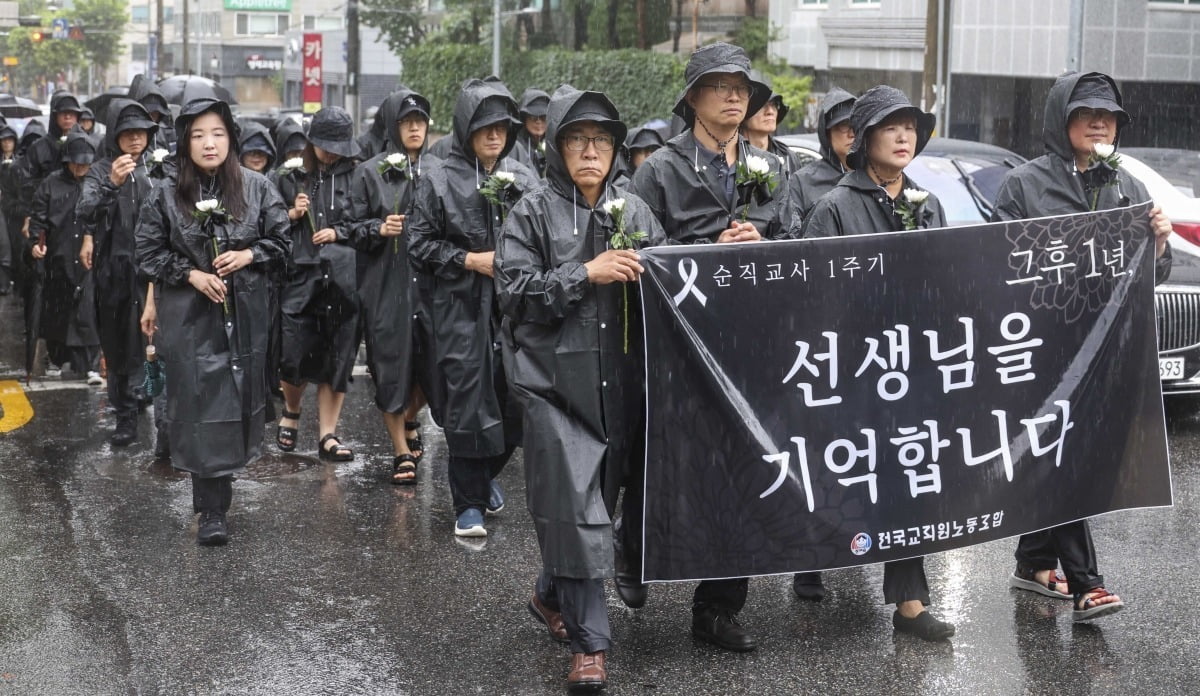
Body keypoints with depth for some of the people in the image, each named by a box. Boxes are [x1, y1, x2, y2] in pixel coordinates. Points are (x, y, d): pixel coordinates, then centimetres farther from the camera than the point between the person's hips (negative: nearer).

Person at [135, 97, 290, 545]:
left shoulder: (257, 188, -1)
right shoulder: (167, 196, -2)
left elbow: (282, 240, 6)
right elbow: (148, 253, 2)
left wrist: (249, 255, -11)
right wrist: (190, 274, -10)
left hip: (245, 314, 2)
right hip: (189, 316, -1)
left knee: (239, 401, 7)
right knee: (201, 402, -4)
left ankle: (214, 500, 25)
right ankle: (212, 511, -1)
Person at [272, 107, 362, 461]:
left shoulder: (356, 174, 3)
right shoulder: (292, 175, 7)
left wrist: (338, 233, -8)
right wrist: (293, 214, -5)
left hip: (342, 279, 0)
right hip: (300, 275, 0)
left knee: (336, 358, 3)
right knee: (295, 355, -2)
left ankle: (328, 435, 11)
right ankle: (291, 410, 29)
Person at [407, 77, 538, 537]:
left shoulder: (524, 179, 8)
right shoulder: (440, 181, -1)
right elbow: (419, 244, -1)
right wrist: (470, 260, -9)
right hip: (462, 307, -3)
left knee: (514, 398, 6)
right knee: (467, 401, -3)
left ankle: (488, 474, 33)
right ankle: (469, 503, 8)